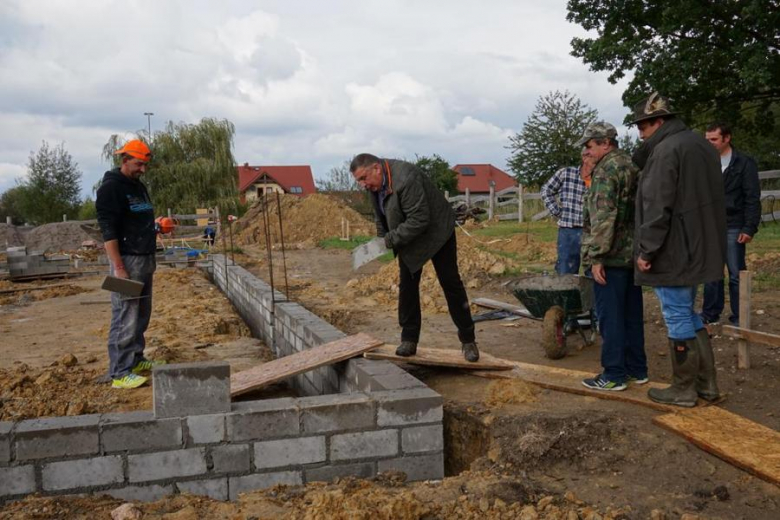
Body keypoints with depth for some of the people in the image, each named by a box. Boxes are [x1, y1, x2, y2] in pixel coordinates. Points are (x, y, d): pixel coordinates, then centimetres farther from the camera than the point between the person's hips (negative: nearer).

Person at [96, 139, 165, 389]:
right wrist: (118, 267, -22)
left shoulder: (139, 187, 16)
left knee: (141, 314, 14)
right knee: (125, 318, -8)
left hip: (145, 259, 9)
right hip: (127, 260, -9)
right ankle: (119, 373, -3)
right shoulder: (111, 188, -12)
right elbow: (108, 230, -18)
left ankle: (135, 359, 25)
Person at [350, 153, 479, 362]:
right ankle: (409, 340, 10)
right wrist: (382, 240, 0)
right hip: (407, 237, 7)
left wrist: (391, 239, -29)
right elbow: (380, 215, 9)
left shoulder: (405, 178, -33)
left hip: (436, 232, -7)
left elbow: (419, 219, -34)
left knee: (451, 284, -1)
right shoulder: (375, 183, -6)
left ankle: (468, 340, 9)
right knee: (407, 286, 3)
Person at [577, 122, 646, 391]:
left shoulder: (606, 170, -13)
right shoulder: (633, 166, 16)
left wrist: (597, 256, -20)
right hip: (633, 254, 9)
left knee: (610, 316, -3)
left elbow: (603, 217, -21)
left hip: (612, 257, -9)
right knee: (632, 314, 14)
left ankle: (614, 375, 3)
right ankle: (637, 369, 22)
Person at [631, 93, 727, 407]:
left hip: (674, 252, -10)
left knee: (677, 318, 1)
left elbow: (657, 206, -21)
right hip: (698, 248, 10)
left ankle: (683, 390, 11)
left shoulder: (666, 149, -15)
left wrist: (646, 250, -16)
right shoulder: (701, 145, 15)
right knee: (688, 315, 18)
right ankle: (706, 383, 23)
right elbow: (708, 199, 18)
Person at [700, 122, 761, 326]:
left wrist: (749, 228, -13)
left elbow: (753, 199, -6)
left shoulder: (744, 163, -3)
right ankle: (710, 313, 19)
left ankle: (739, 318, 10)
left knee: (736, 274, 2)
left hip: (733, 228, -4)